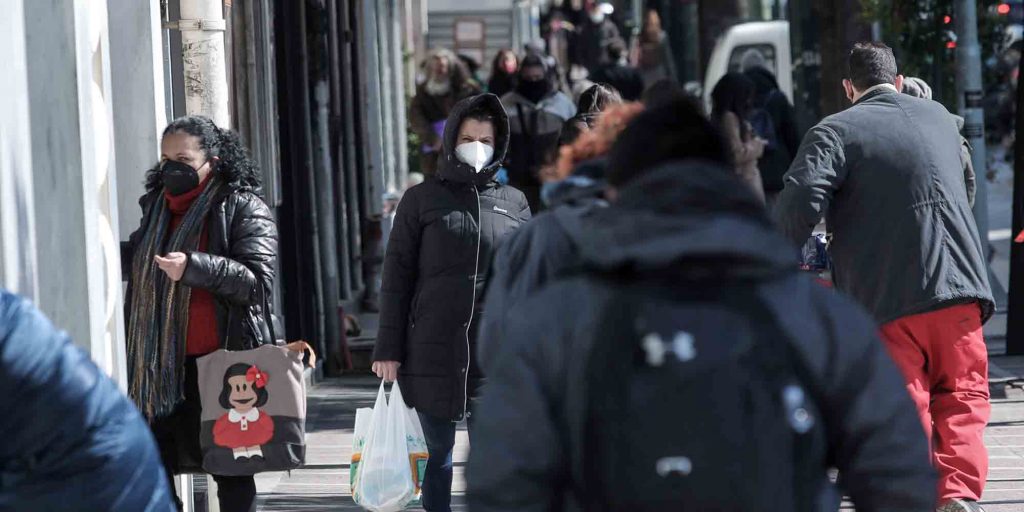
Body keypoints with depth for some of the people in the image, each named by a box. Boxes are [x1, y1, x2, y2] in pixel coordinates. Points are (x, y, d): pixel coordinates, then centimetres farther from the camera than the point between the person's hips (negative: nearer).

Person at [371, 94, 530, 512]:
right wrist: (388, 350, -3)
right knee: (437, 453, 7)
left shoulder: (514, 203, 9)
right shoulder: (422, 199, 4)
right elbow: (397, 278, 3)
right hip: (432, 355, -1)